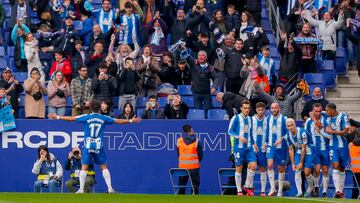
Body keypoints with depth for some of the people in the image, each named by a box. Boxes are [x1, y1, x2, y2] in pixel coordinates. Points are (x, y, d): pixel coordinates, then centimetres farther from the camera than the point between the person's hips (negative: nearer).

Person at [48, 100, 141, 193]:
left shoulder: (86, 117, -1)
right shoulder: (104, 118, 3)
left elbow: (71, 118, 1)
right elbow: (118, 121, 11)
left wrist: (57, 117, 11)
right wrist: (131, 121, 24)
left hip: (88, 146, -1)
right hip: (99, 146, 1)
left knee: (84, 167, 1)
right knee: (104, 167, 9)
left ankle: (81, 189, -4)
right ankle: (110, 188, 6)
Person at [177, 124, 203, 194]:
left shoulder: (179, 141, -1)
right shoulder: (196, 141, -9)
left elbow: (178, 154, 8)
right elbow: (200, 155, -2)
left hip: (182, 167, 3)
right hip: (194, 167, -3)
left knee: (181, 186, 12)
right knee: (195, 185, 4)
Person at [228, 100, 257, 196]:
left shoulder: (250, 119, 13)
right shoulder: (236, 118, -5)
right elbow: (230, 131, -6)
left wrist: (253, 143, 15)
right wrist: (239, 137, -20)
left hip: (249, 147, 5)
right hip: (239, 147, -5)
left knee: (253, 166, -8)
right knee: (239, 168, 0)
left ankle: (248, 186, 10)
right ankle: (239, 190, 8)